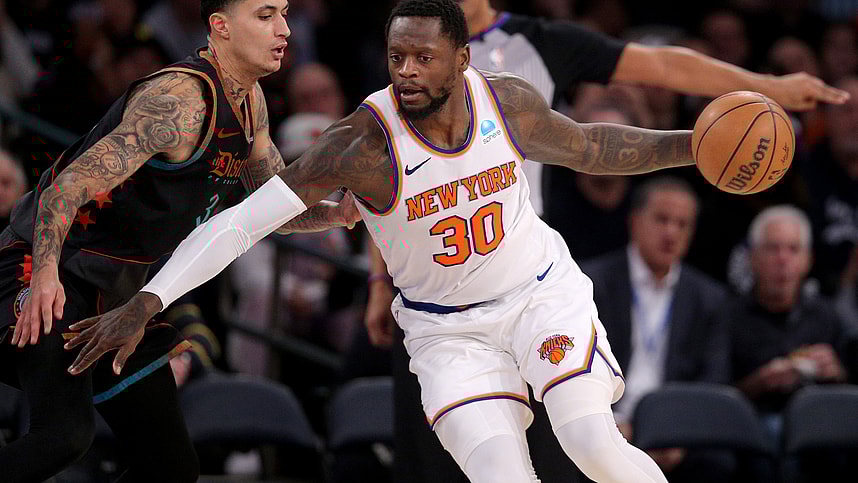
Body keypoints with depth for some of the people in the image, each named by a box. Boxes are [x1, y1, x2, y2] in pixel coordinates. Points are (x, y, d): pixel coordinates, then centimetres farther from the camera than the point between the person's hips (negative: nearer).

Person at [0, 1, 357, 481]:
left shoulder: (248, 99, 9)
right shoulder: (180, 99, -20)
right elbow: (73, 182, -28)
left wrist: (337, 212, 0)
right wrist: (46, 274, -42)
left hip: (116, 291, 10)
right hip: (47, 273, -10)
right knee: (67, 432, -33)